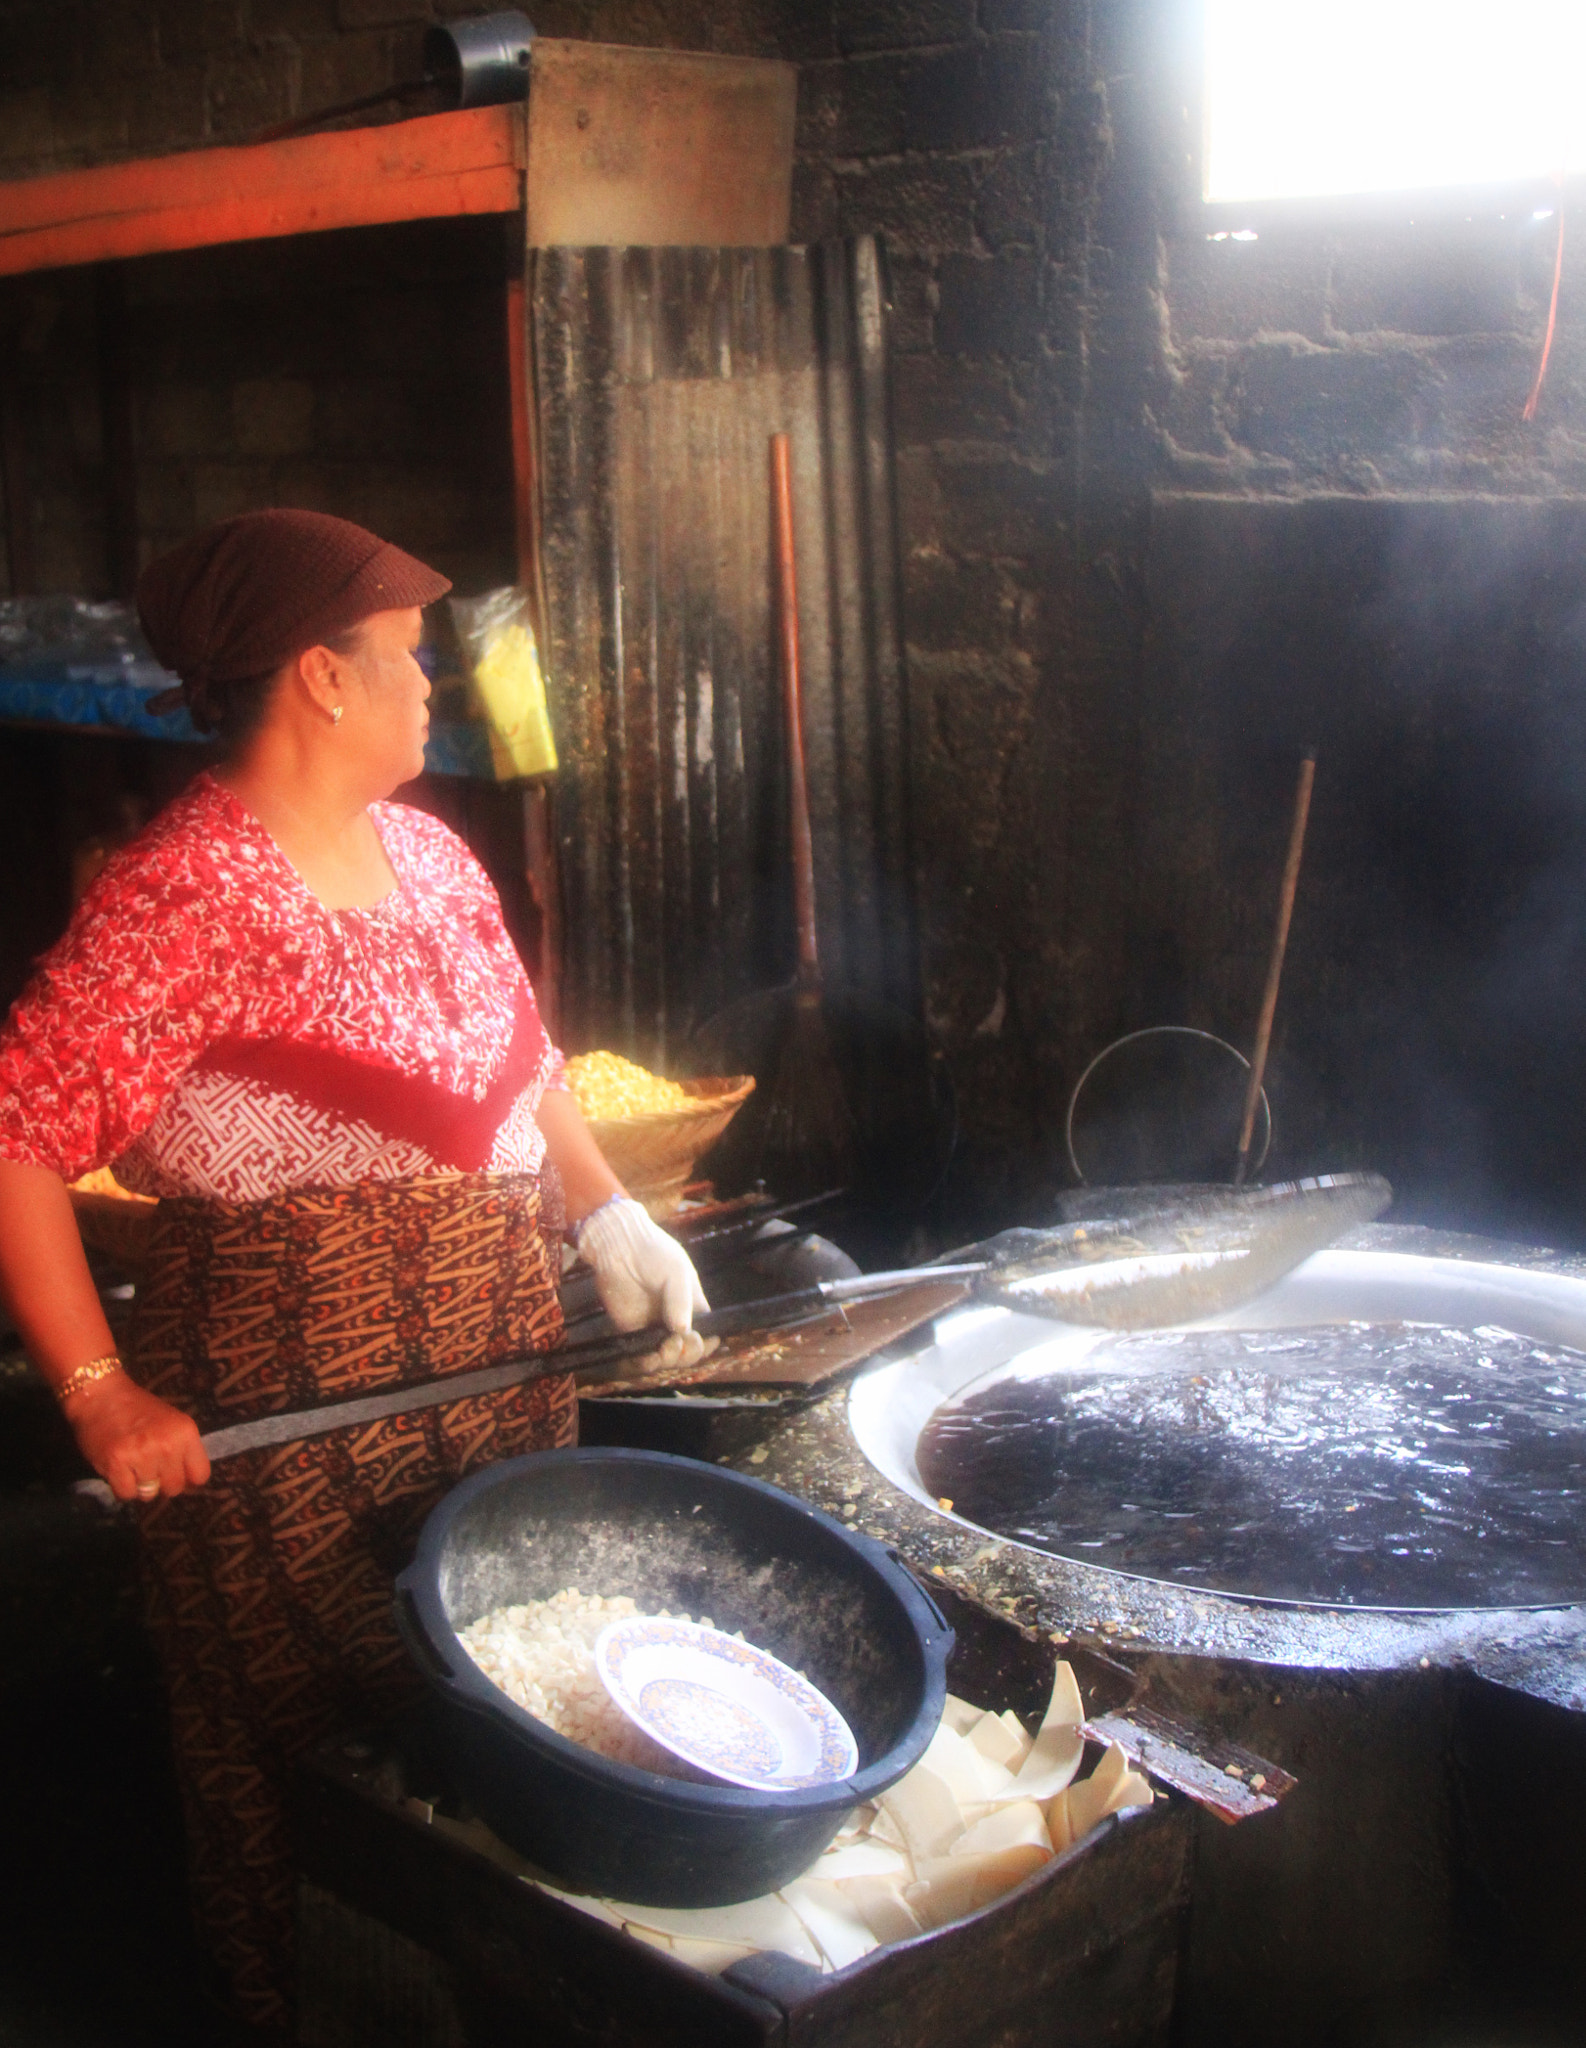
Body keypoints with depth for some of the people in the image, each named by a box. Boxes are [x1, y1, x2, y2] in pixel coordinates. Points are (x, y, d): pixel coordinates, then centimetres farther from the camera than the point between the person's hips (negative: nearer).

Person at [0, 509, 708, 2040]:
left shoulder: (423, 852, 7)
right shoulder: (186, 897, -19)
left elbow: (520, 1059, 19)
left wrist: (606, 1215, 5)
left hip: (502, 1368, 8)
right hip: (290, 1412, -8)